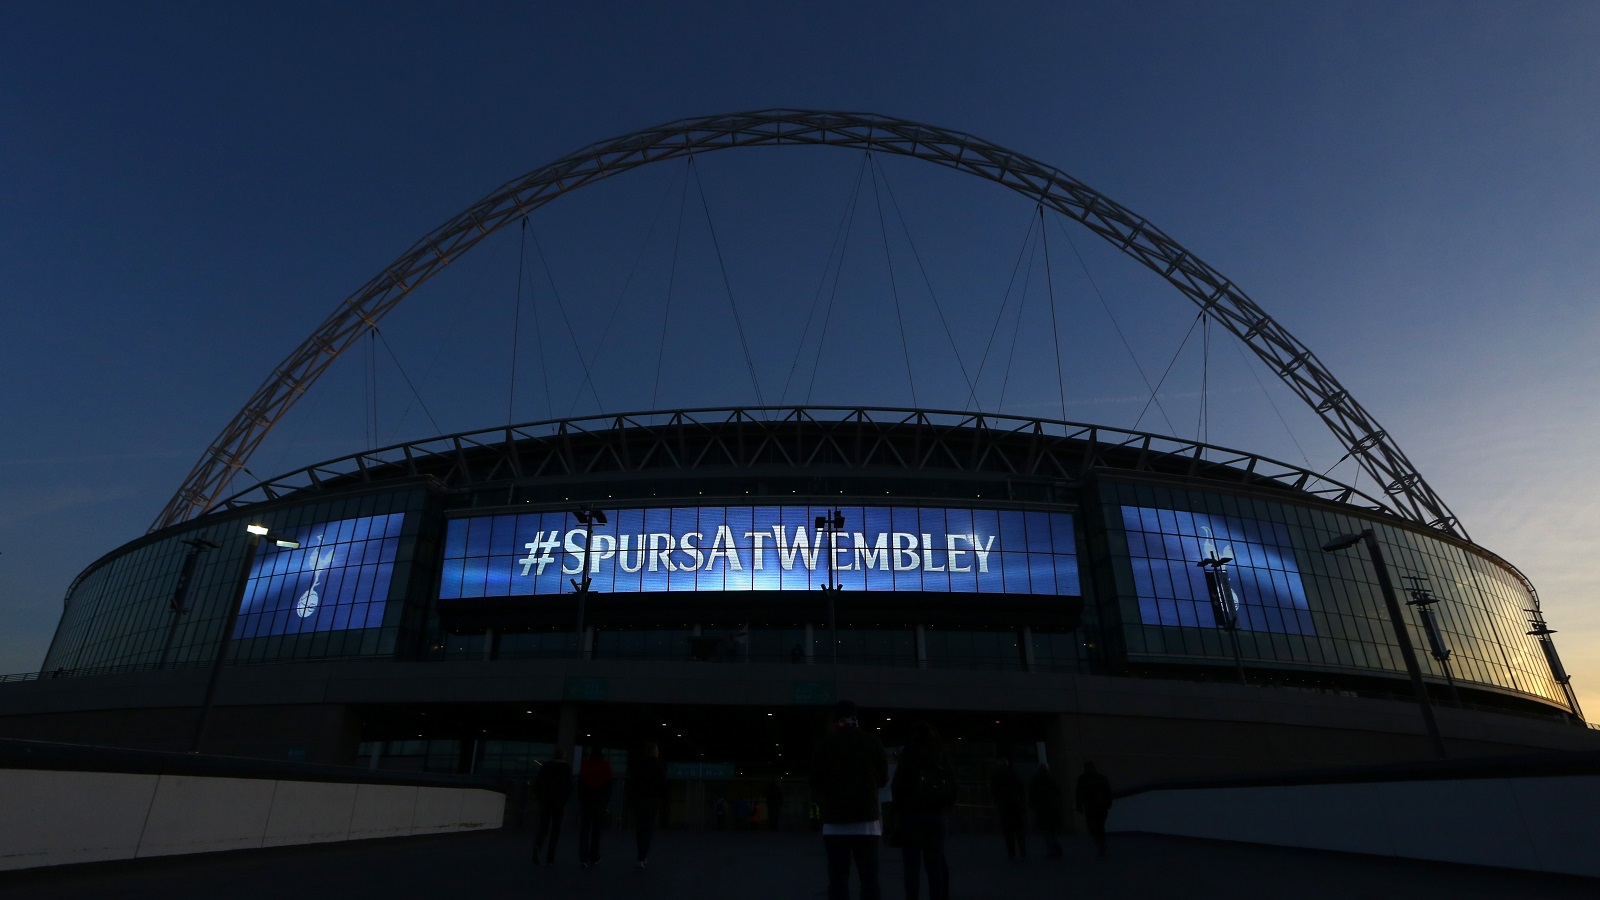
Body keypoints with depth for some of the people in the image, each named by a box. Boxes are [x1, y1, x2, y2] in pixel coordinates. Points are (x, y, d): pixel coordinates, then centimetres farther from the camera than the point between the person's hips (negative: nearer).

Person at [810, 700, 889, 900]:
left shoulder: (824, 745, -1)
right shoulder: (872, 743, 2)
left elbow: (815, 784, 4)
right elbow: (883, 779, 11)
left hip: (835, 821, -1)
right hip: (867, 819, 1)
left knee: (838, 879, 2)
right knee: (869, 878, 5)